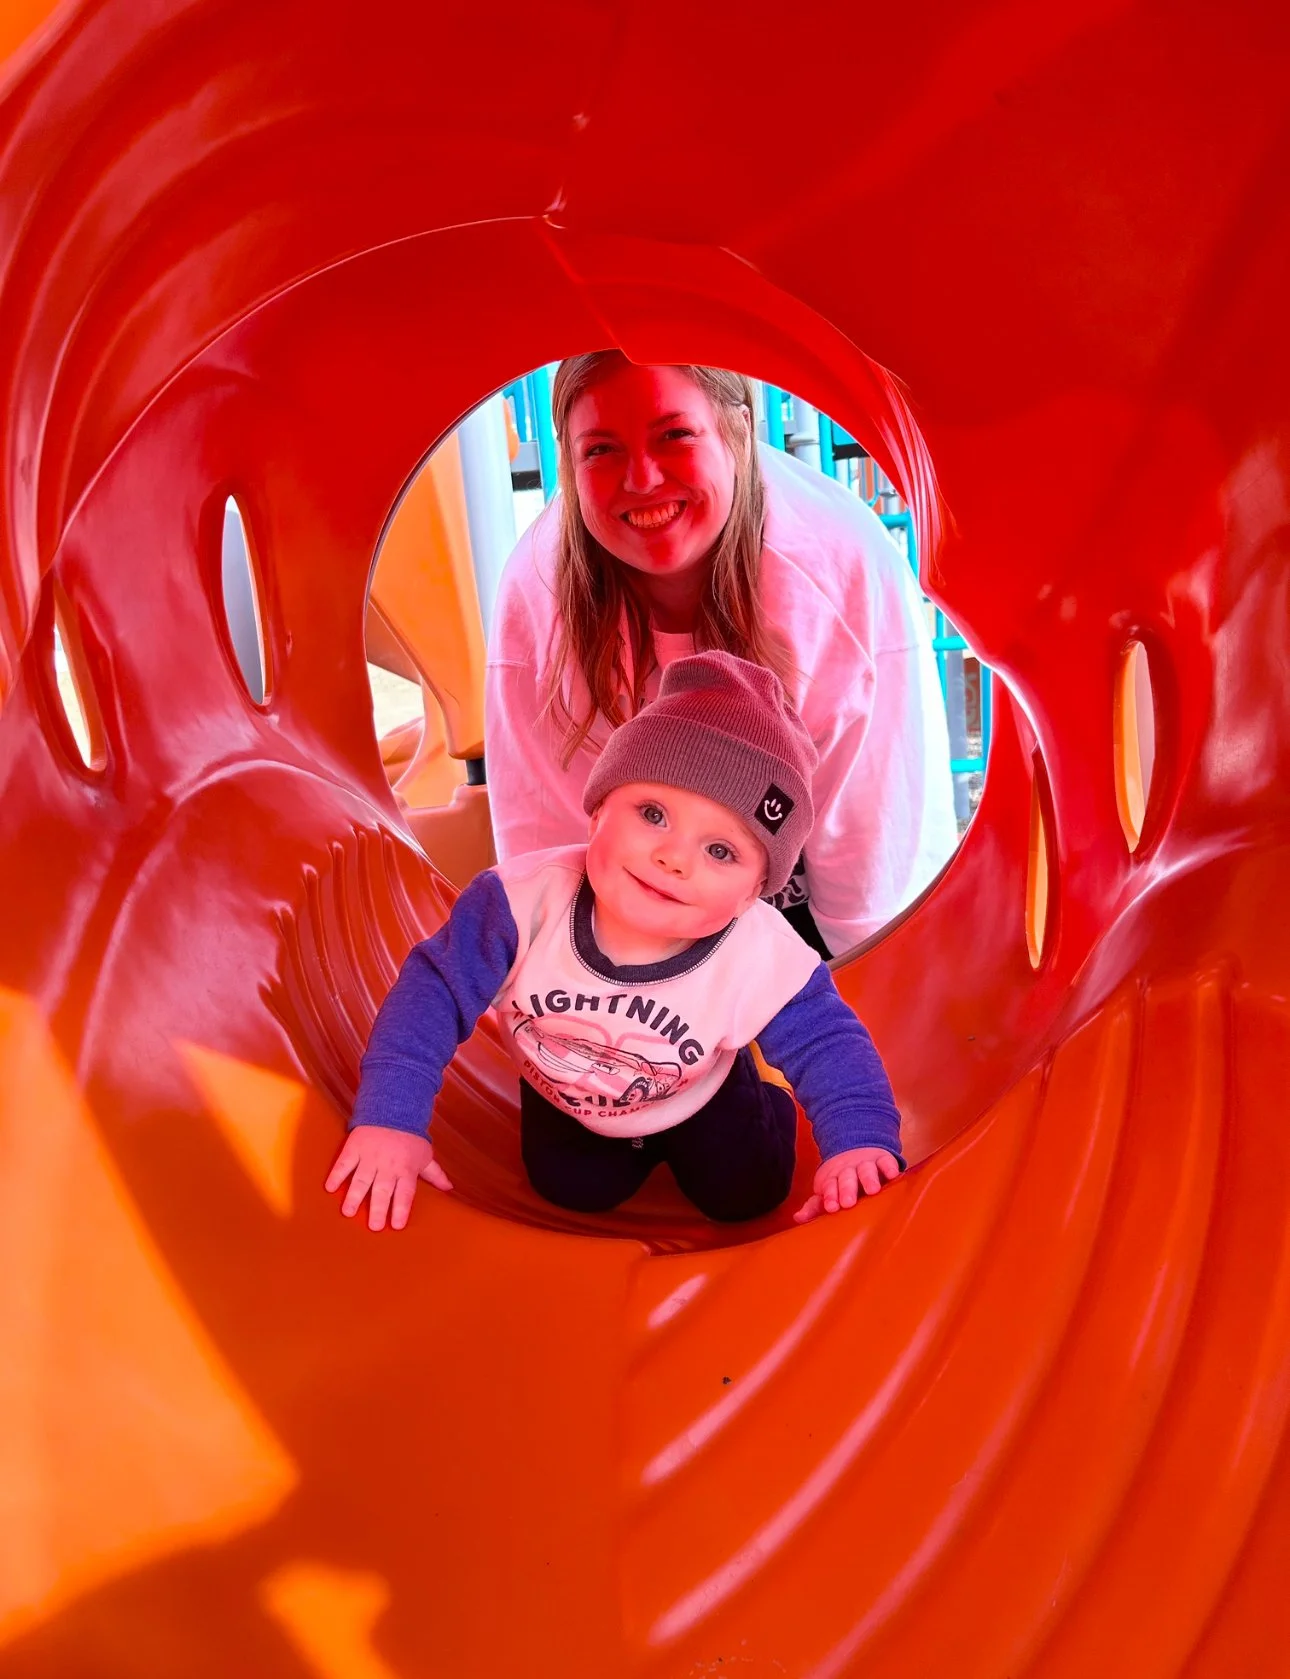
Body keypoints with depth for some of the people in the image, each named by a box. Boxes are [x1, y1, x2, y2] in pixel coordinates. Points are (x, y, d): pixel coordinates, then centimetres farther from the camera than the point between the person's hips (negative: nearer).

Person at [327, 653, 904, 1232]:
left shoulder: (763, 962, -41)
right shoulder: (527, 901, -41)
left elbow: (826, 1041, -26)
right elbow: (434, 990, -33)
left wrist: (858, 1141, -42)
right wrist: (391, 1115, -39)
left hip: (697, 1095, -1)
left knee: (744, 1196, 3)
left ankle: (767, 1109, 35)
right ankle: (637, 1143, 34)